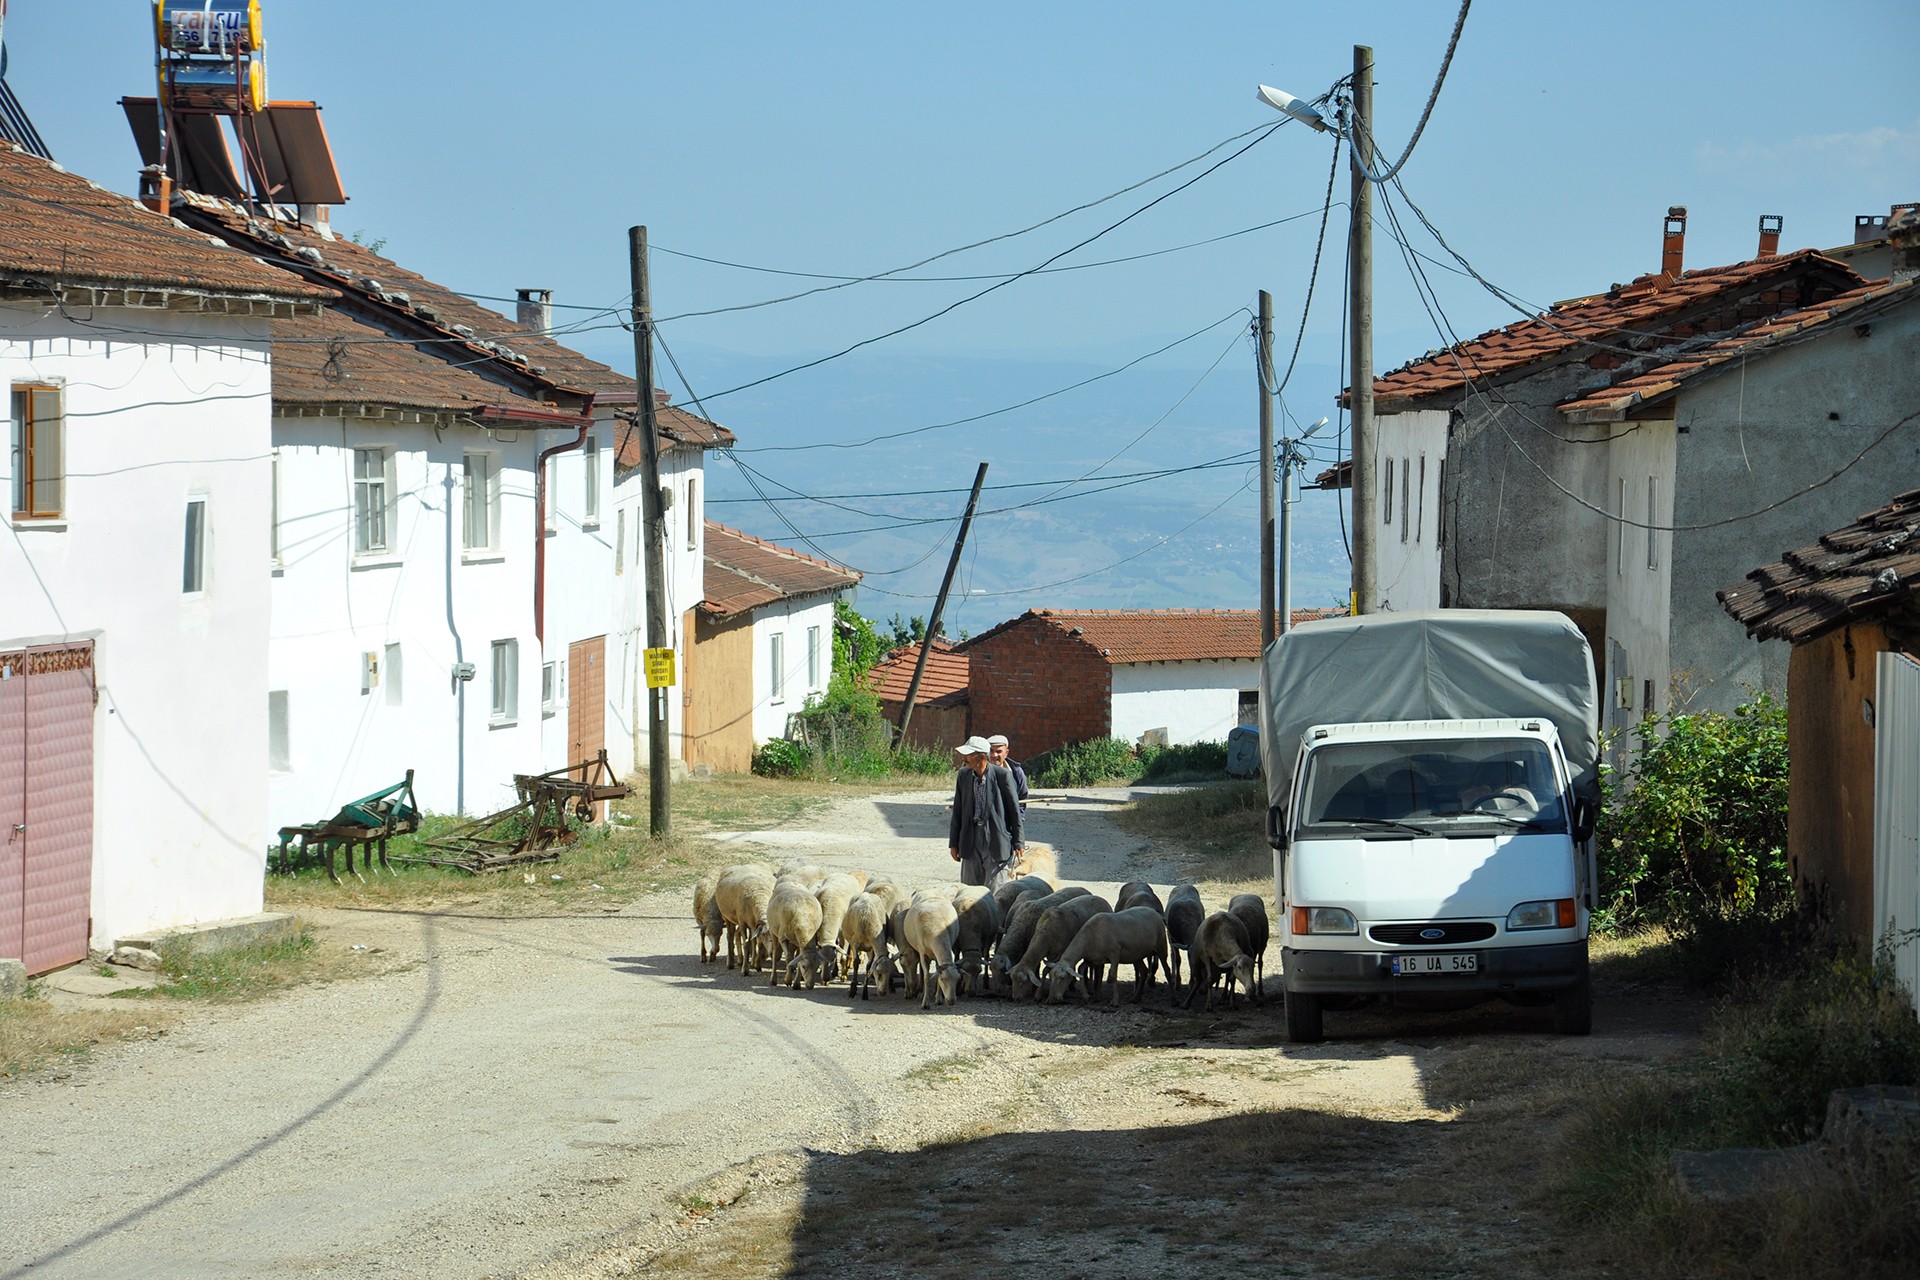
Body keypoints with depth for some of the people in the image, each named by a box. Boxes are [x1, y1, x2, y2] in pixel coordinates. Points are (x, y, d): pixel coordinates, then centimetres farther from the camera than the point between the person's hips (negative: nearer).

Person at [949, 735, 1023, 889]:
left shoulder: (1002, 775, -10)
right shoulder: (963, 775, 4)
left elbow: (1015, 809, -4)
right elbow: (958, 811, 11)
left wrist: (1018, 843, -3)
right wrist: (953, 843, 11)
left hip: (996, 841, -5)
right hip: (971, 841, 5)